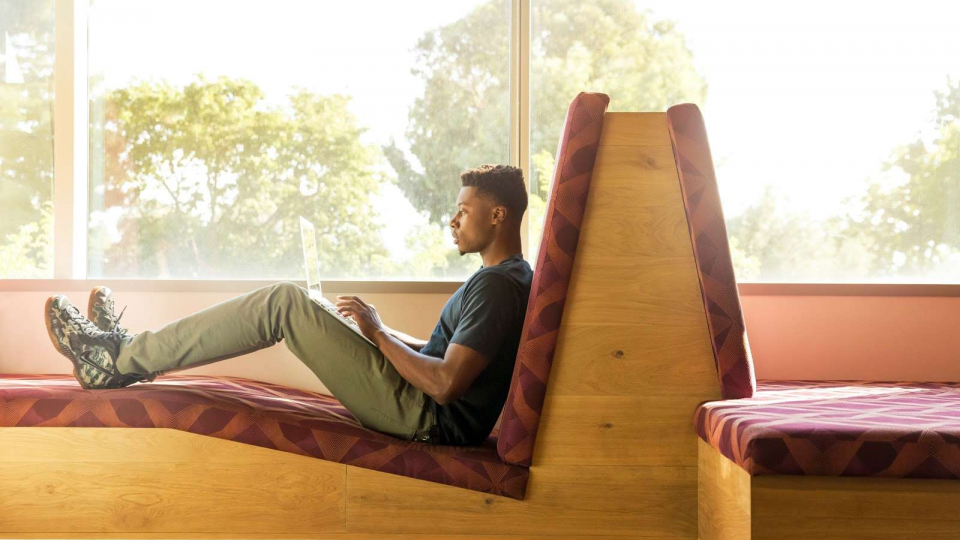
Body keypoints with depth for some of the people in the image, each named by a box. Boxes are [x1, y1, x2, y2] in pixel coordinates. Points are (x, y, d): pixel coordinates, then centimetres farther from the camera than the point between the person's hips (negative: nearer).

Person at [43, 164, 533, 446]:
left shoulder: (497, 285, -16)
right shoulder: (514, 277, 17)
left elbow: (445, 383, -26)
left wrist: (378, 333, -13)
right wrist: (378, 329, 13)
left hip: (429, 418, -10)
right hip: (428, 415, 10)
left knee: (283, 302, -15)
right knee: (288, 305, 11)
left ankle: (117, 358, -8)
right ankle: (131, 353, 14)